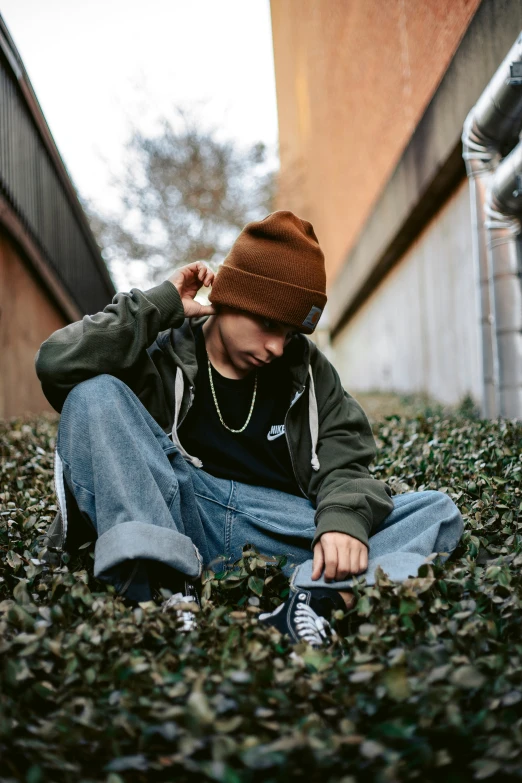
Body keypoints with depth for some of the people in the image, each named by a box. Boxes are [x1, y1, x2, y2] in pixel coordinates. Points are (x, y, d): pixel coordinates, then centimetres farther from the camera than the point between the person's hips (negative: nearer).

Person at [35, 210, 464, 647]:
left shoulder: (310, 371, 15)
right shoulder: (162, 358, 5)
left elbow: (344, 462, 4)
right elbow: (56, 364, -11)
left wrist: (345, 519, -19)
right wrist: (161, 304, -7)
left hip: (284, 530, 3)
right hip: (173, 517, -2)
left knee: (438, 510, -10)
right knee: (95, 394, -20)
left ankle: (319, 595, -41)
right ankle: (168, 586, -35)